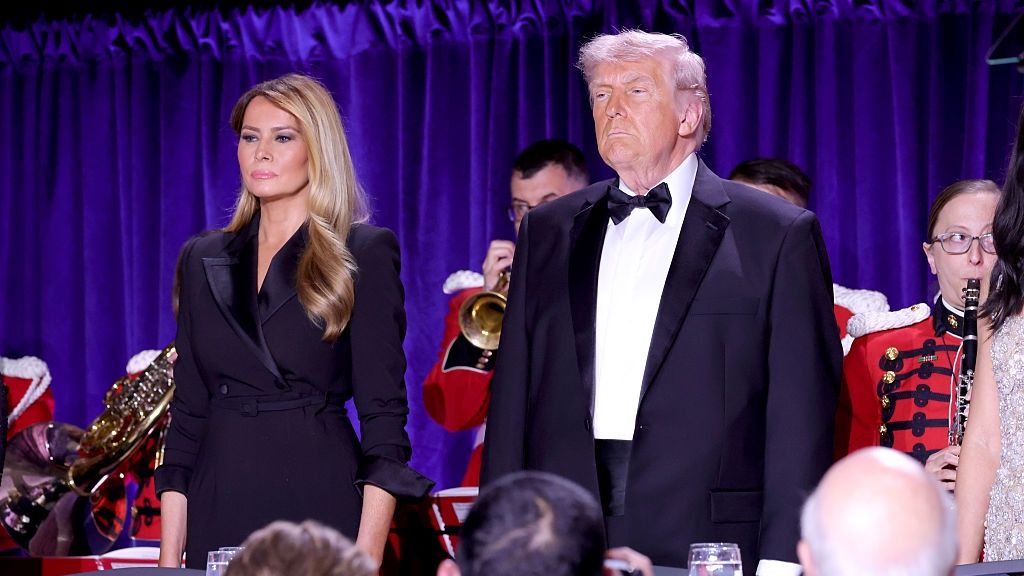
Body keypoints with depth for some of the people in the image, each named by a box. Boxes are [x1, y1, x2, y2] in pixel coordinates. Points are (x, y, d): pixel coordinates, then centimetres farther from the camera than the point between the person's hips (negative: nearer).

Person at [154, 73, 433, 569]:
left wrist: (368, 555, -14)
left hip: (319, 500, -4)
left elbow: (383, 413, -6)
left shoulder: (364, 254, -1)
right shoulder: (204, 259, 12)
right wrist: (169, 554, 4)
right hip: (220, 509, 4)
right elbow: (187, 412, 11)